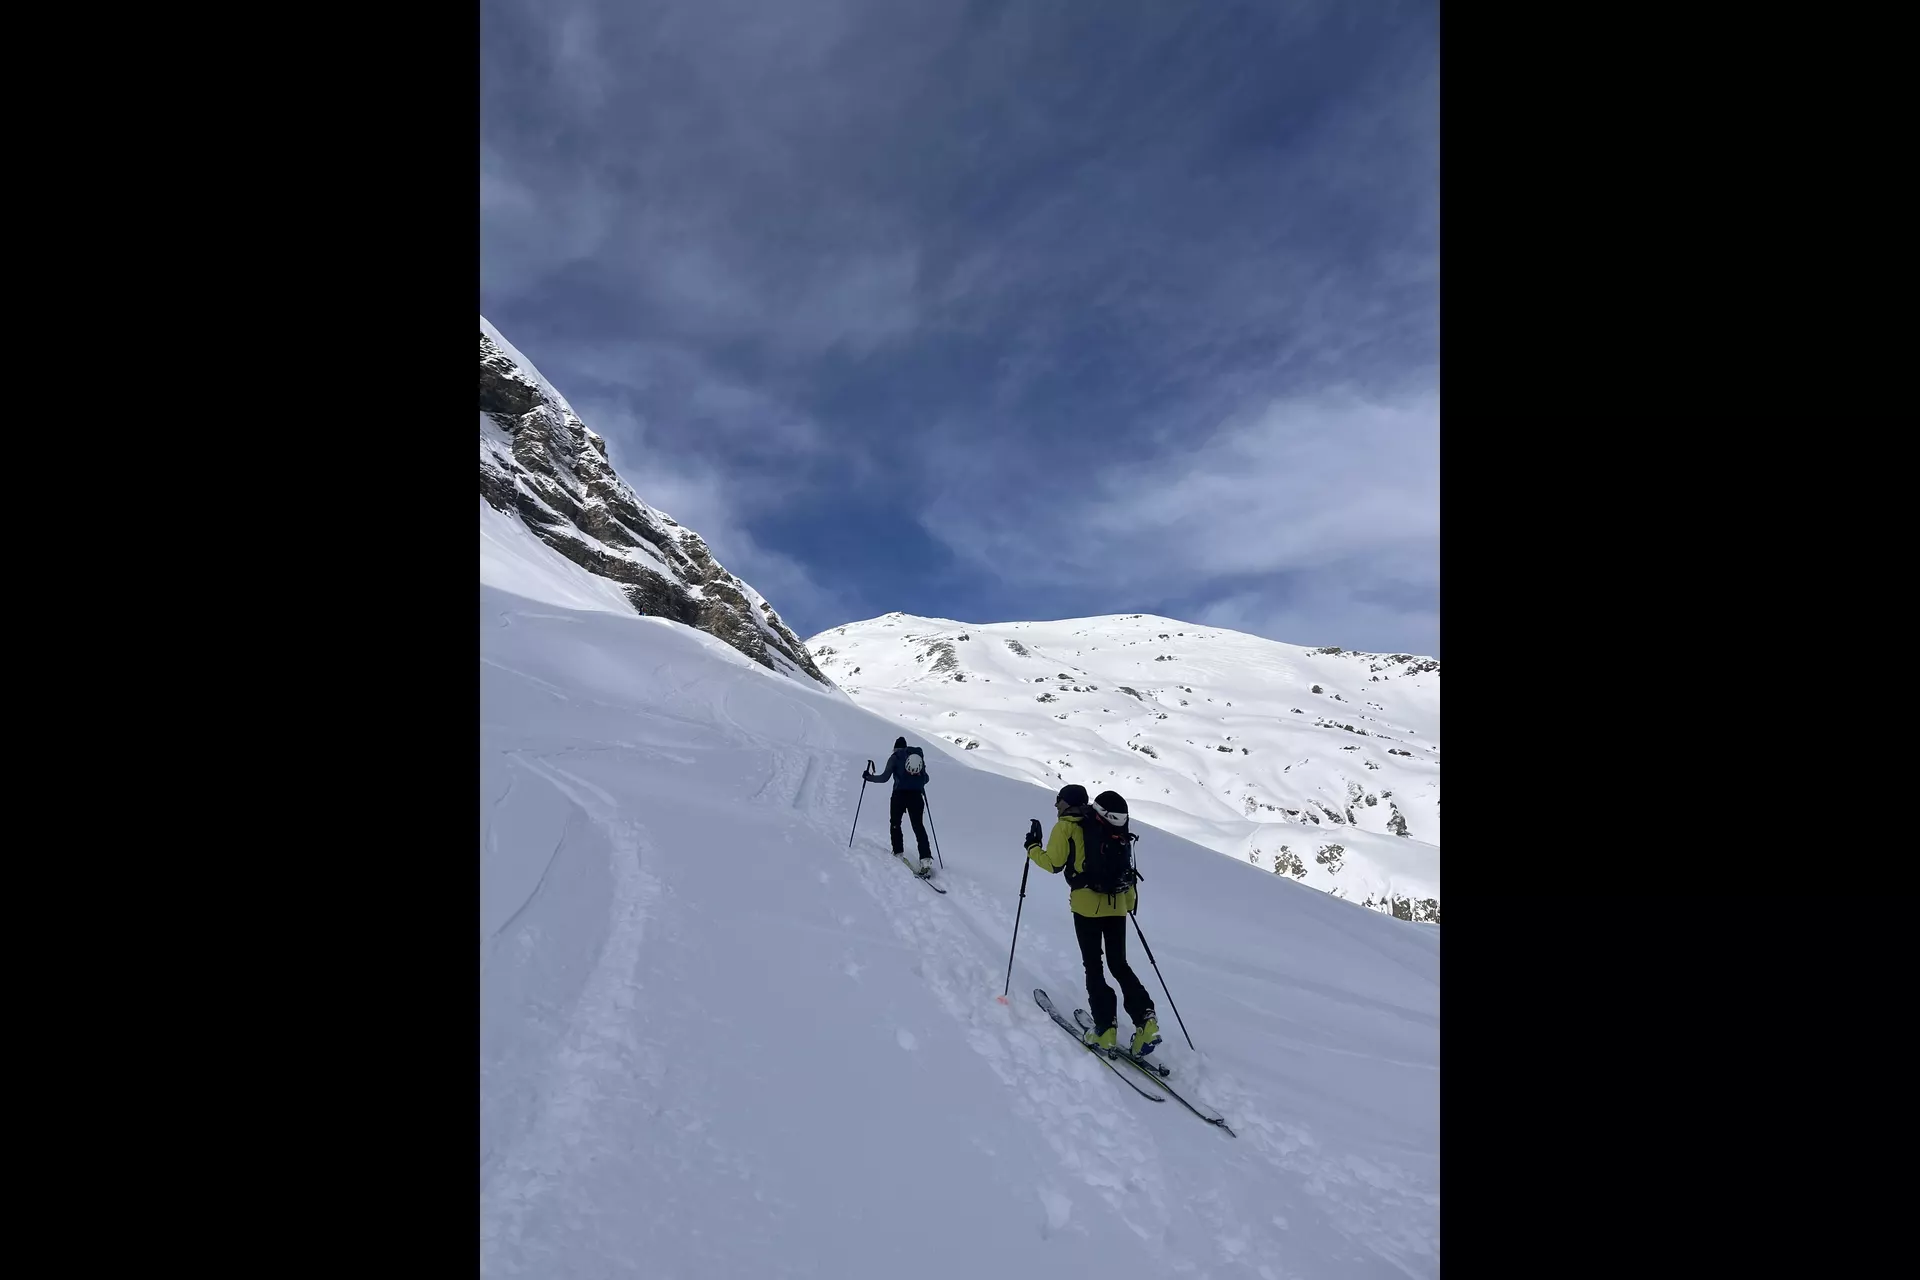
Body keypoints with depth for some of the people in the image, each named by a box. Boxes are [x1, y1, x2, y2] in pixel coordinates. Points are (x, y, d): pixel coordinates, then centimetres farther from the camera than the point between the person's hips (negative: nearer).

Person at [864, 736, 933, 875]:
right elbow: (925, 779, 17)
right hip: (916, 795, 3)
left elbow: (885, 777, -2)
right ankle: (926, 859, -12)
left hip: (900, 794, -3)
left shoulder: (895, 757, 4)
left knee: (895, 823, 18)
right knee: (918, 826, 3)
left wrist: (868, 777, 13)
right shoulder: (919, 755, 15)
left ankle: (898, 852, 11)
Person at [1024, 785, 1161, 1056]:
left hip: (1087, 904, -5)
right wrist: (1130, 895, 23)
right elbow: (1125, 866, 14)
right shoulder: (1114, 828, 15)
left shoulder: (1066, 826, -2)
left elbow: (1053, 863, -5)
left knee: (1093, 966, 7)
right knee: (1119, 965, 15)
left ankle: (1105, 1029, 4)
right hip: (1118, 904, 5)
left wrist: (1032, 847, 11)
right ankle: (1146, 1022, 4)